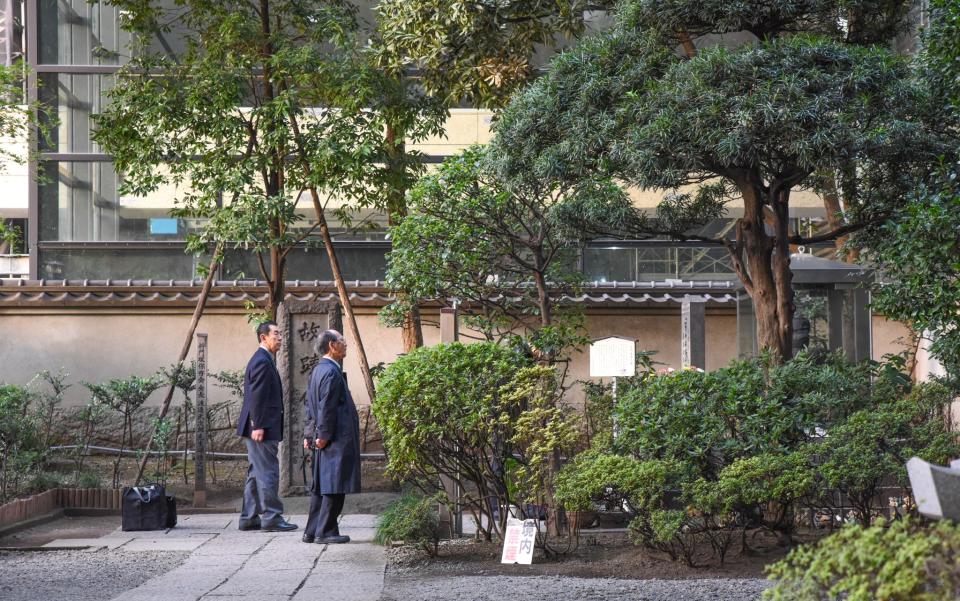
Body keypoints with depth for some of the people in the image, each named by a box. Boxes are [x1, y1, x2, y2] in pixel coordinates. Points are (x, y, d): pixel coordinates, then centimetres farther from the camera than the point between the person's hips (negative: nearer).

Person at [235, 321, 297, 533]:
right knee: (268, 473, -8)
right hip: (262, 428, -11)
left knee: (256, 473, 13)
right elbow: (257, 396, -20)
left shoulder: (263, 360, 18)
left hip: (261, 428, 11)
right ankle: (271, 518, -5)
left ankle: (249, 518, 16)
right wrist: (258, 426, -23)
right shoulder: (262, 361, -14)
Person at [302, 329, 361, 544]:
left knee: (321, 486, 12)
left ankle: (312, 532, 15)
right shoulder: (332, 372, -16)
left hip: (325, 440, 10)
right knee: (334, 487, -5)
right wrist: (323, 435, -16)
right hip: (336, 438, -10)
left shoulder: (318, 370, 16)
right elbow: (326, 408, -20)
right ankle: (325, 532, -3)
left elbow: (311, 406, 19)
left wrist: (310, 434, 20)